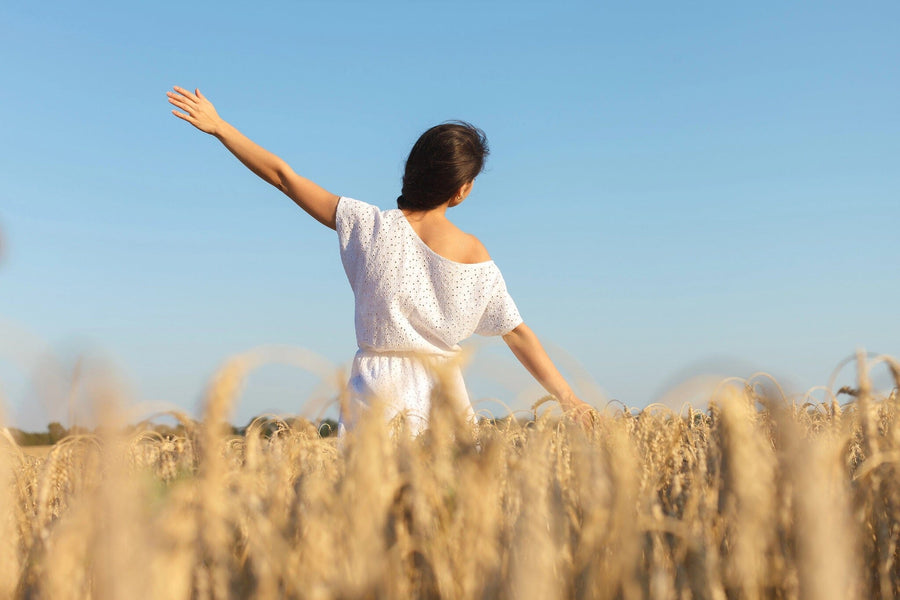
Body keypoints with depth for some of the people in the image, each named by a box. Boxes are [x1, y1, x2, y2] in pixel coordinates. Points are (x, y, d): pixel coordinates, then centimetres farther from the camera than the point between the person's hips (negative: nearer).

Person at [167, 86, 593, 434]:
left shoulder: (370, 227, -7)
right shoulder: (474, 254, -5)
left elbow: (285, 177, -3)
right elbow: (517, 334, -5)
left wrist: (218, 126, 4)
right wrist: (568, 399, 1)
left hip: (378, 391, 0)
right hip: (441, 391, 1)